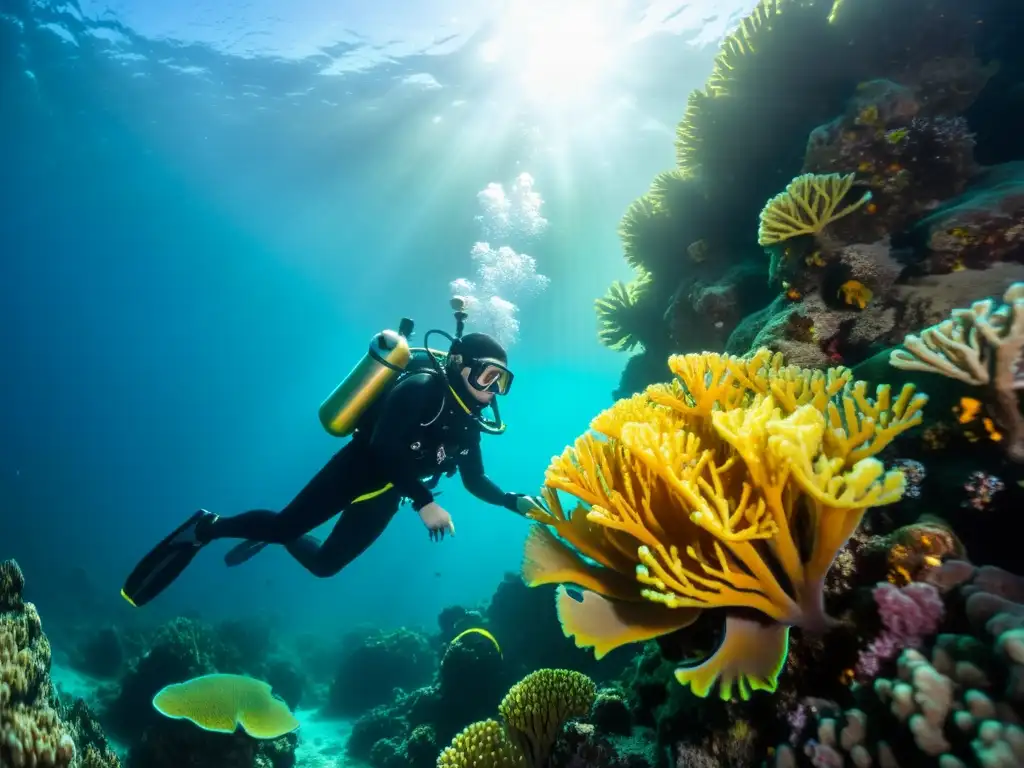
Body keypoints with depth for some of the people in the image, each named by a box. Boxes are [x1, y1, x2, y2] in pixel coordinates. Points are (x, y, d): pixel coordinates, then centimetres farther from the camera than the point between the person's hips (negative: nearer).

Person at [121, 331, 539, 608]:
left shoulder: (467, 424, 3)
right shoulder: (422, 388, -21)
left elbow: (476, 481, 11)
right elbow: (384, 446, -31)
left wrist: (516, 502, -3)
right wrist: (425, 502, -32)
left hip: (383, 498, 7)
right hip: (356, 468, -7)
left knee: (325, 563, 11)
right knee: (285, 524, -11)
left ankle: (274, 539, 38)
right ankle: (207, 526, 16)